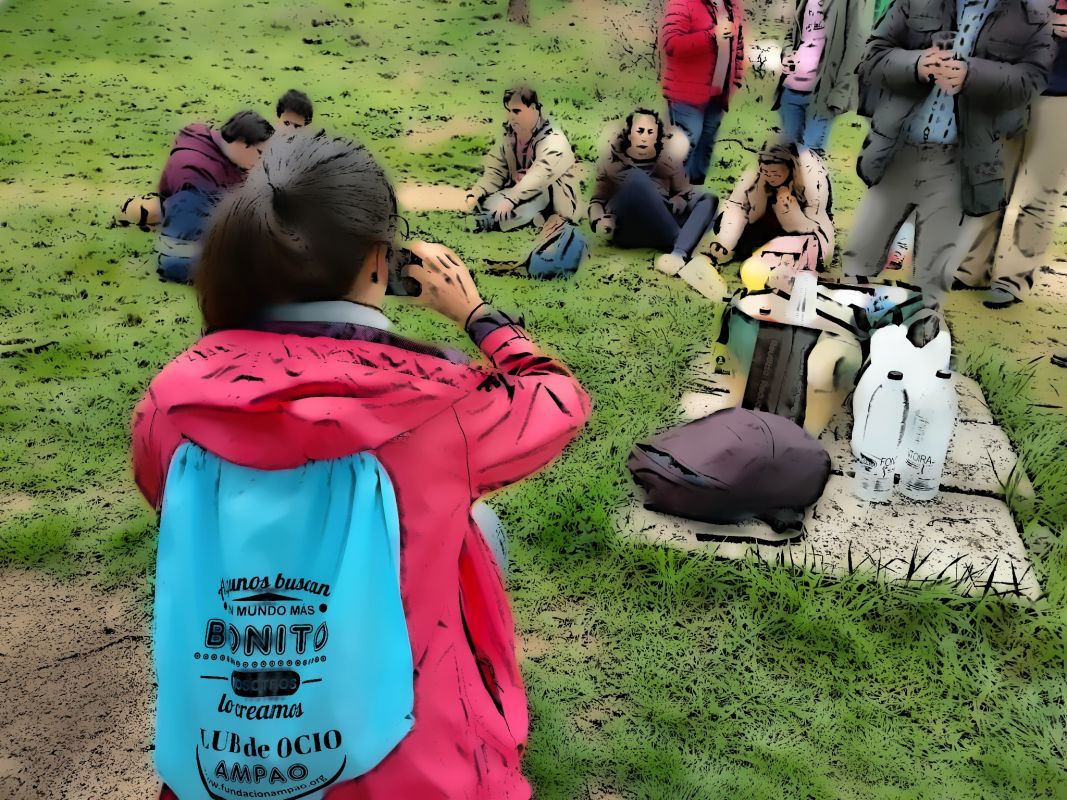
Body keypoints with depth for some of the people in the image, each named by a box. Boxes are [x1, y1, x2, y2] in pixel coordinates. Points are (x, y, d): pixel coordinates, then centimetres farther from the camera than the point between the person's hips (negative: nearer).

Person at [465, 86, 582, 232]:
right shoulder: (509, 135, 5)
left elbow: (539, 177, -33)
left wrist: (511, 199, -46)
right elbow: (496, 170, 1)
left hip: (552, 203, -8)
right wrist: (476, 193, -18)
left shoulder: (553, 141, -18)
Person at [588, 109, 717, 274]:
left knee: (708, 200, -12)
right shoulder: (612, 160, 11)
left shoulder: (669, 160, 15)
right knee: (636, 177, -28)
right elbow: (597, 199, 11)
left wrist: (679, 201, -12)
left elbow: (684, 192, 12)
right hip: (625, 227, -3)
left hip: (660, 227, 4)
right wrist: (598, 221, -11)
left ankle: (679, 254, -40)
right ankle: (681, 245, -30)